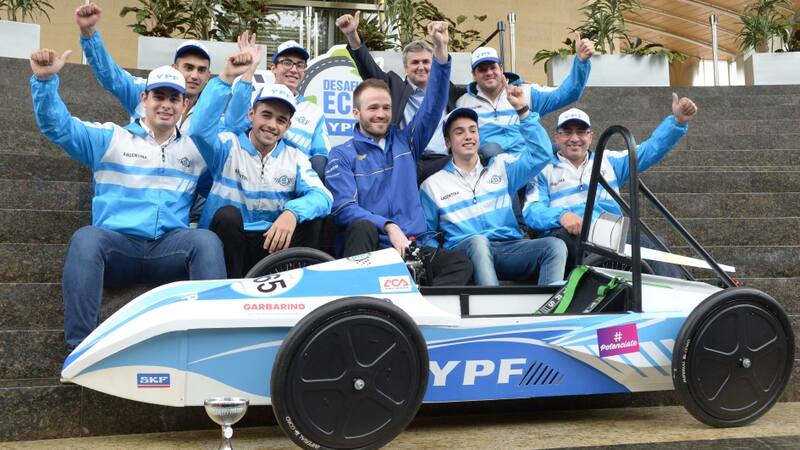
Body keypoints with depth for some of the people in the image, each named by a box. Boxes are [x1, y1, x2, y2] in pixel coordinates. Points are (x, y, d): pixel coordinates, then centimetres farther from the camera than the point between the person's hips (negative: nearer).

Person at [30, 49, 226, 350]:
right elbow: (57, 126, 7)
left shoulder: (196, 148, 22)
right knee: (85, 239, -34)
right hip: (117, 244, 0)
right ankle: (80, 347, -34)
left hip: (170, 249, 1)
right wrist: (45, 80, -8)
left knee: (207, 240, -32)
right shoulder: (110, 139, 16)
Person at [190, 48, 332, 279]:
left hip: (270, 244, 2)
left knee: (306, 220, -22)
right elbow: (200, 129, -23)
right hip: (225, 245, -2)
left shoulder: (295, 158, 6)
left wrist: (292, 212, -34)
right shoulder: (229, 146, 0)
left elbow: (322, 197, -11)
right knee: (227, 214, -31)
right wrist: (226, 78, -27)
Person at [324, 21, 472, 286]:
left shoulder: (405, 142, 17)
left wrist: (440, 50, -4)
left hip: (412, 247, 4)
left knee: (461, 265, -22)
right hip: (368, 249, -3)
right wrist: (389, 226, -23)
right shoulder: (342, 155, 6)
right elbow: (344, 208, -7)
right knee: (362, 228, -37)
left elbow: (433, 104, 8)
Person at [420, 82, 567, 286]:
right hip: (466, 252, -3)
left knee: (556, 245, -25)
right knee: (478, 241, -38)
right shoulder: (433, 185, 15)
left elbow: (541, 153, 12)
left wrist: (523, 110, 6)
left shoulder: (500, 167, 22)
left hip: (509, 249, 3)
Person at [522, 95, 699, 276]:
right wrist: (562, 215, -18)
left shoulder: (608, 161, 30)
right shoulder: (544, 170, 18)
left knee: (646, 241, -29)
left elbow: (650, 149, 22)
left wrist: (678, 121, 7)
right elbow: (531, 210, 3)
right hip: (570, 238, -3)